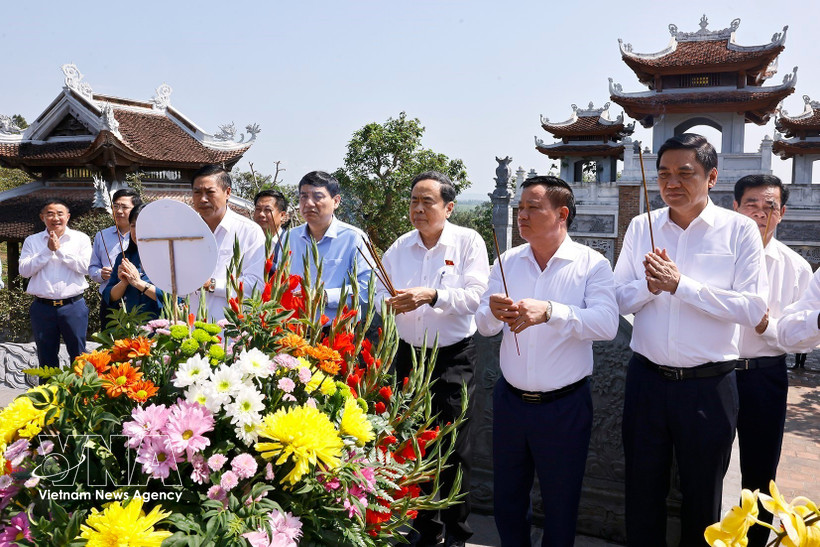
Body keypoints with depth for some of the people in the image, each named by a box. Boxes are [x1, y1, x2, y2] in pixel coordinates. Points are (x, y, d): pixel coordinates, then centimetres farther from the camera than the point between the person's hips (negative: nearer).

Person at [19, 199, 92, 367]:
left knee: (79, 355, 5)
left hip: (73, 306, -2)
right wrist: (48, 251, -9)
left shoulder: (81, 239, 3)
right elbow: (24, 270, -3)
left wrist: (60, 250, -11)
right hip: (42, 307, 2)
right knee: (46, 358, 12)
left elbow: (85, 267, -10)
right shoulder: (32, 241, 8)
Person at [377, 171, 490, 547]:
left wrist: (433, 296, -30)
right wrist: (390, 303, -15)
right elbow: (379, 293, 7)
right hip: (409, 354, 5)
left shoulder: (468, 242, -7)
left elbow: (475, 295, -16)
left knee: (452, 449, 2)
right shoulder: (399, 247, 6)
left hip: (453, 358, -4)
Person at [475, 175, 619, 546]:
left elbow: (607, 324, -22)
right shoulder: (507, 261, 3)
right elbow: (484, 326, 0)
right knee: (506, 497, 17)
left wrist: (549, 311, -36)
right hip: (510, 400, 4)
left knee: (560, 504, 14)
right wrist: (493, 312, -23)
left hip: (565, 405, -3)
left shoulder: (591, 264, -8)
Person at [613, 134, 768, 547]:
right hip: (647, 378, 3)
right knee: (642, 489, 16)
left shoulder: (739, 230, -6)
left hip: (708, 384, -2)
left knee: (702, 496, 17)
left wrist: (680, 284, -19)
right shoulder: (641, 227, 3)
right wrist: (649, 285, -17)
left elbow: (753, 309, -15)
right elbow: (618, 298, 2)